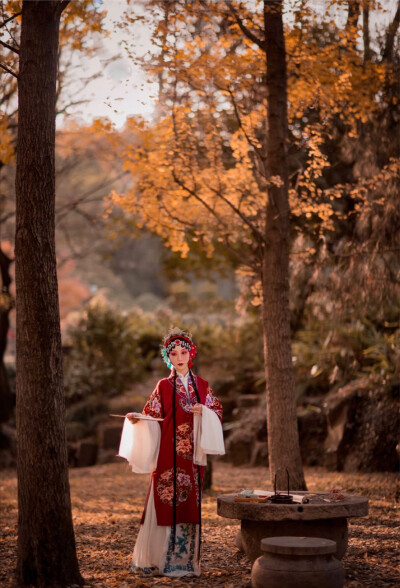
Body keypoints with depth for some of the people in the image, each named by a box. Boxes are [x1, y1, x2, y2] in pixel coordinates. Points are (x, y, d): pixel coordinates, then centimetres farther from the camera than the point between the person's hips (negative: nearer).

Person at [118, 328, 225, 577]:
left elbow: (217, 412, 11)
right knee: (166, 503, -6)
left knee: (190, 503, 3)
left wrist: (203, 412, -8)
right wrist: (136, 419, -20)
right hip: (169, 453, -3)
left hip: (193, 455, 3)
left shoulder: (202, 385, 10)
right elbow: (152, 418, 0)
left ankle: (186, 559, 10)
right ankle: (160, 559, 2)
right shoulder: (164, 386, 3)